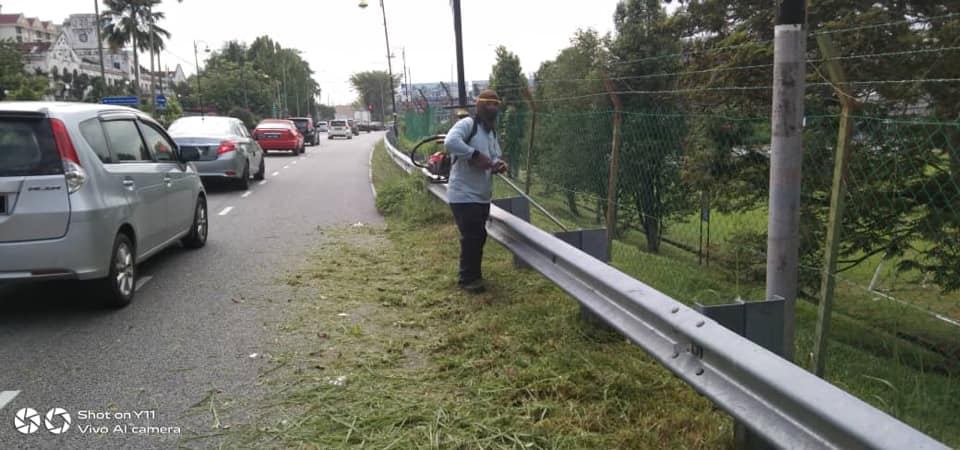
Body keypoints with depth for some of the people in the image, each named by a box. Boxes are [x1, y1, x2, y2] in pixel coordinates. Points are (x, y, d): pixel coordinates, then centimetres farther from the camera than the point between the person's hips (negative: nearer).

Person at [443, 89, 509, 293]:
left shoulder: (491, 132, 15)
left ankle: (473, 274, 32)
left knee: (478, 236, 17)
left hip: (482, 196, 9)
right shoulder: (467, 124, -14)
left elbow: (495, 157, 21)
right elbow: (450, 142, -32)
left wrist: (498, 164, -3)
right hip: (463, 195, -9)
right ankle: (468, 279, 10)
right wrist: (476, 154, -30)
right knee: (473, 237, -5)